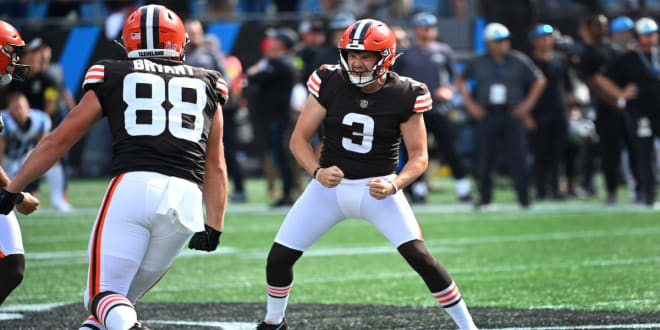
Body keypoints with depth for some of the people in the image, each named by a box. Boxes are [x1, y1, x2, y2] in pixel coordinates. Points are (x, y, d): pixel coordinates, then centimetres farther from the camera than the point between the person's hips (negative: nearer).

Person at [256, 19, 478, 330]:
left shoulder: (404, 95, -14)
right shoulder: (330, 83, -12)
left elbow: (419, 156, -7)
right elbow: (299, 139, -5)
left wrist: (394, 185, -27)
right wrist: (317, 172, -25)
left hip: (377, 187, -2)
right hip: (330, 184, 2)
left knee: (418, 255, -20)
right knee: (279, 257, -1)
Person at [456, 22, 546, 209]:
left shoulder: (519, 61, 2)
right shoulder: (478, 63, 5)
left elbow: (539, 80, 9)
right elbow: (461, 81, 18)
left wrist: (528, 103, 2)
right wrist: (469, 103, 7)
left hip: (513, 115, -1)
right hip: (487, 115, 1)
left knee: (518, 157, -5)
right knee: (484, 157, 0)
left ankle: (524, 197, 1)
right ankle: (485, 198, 8)